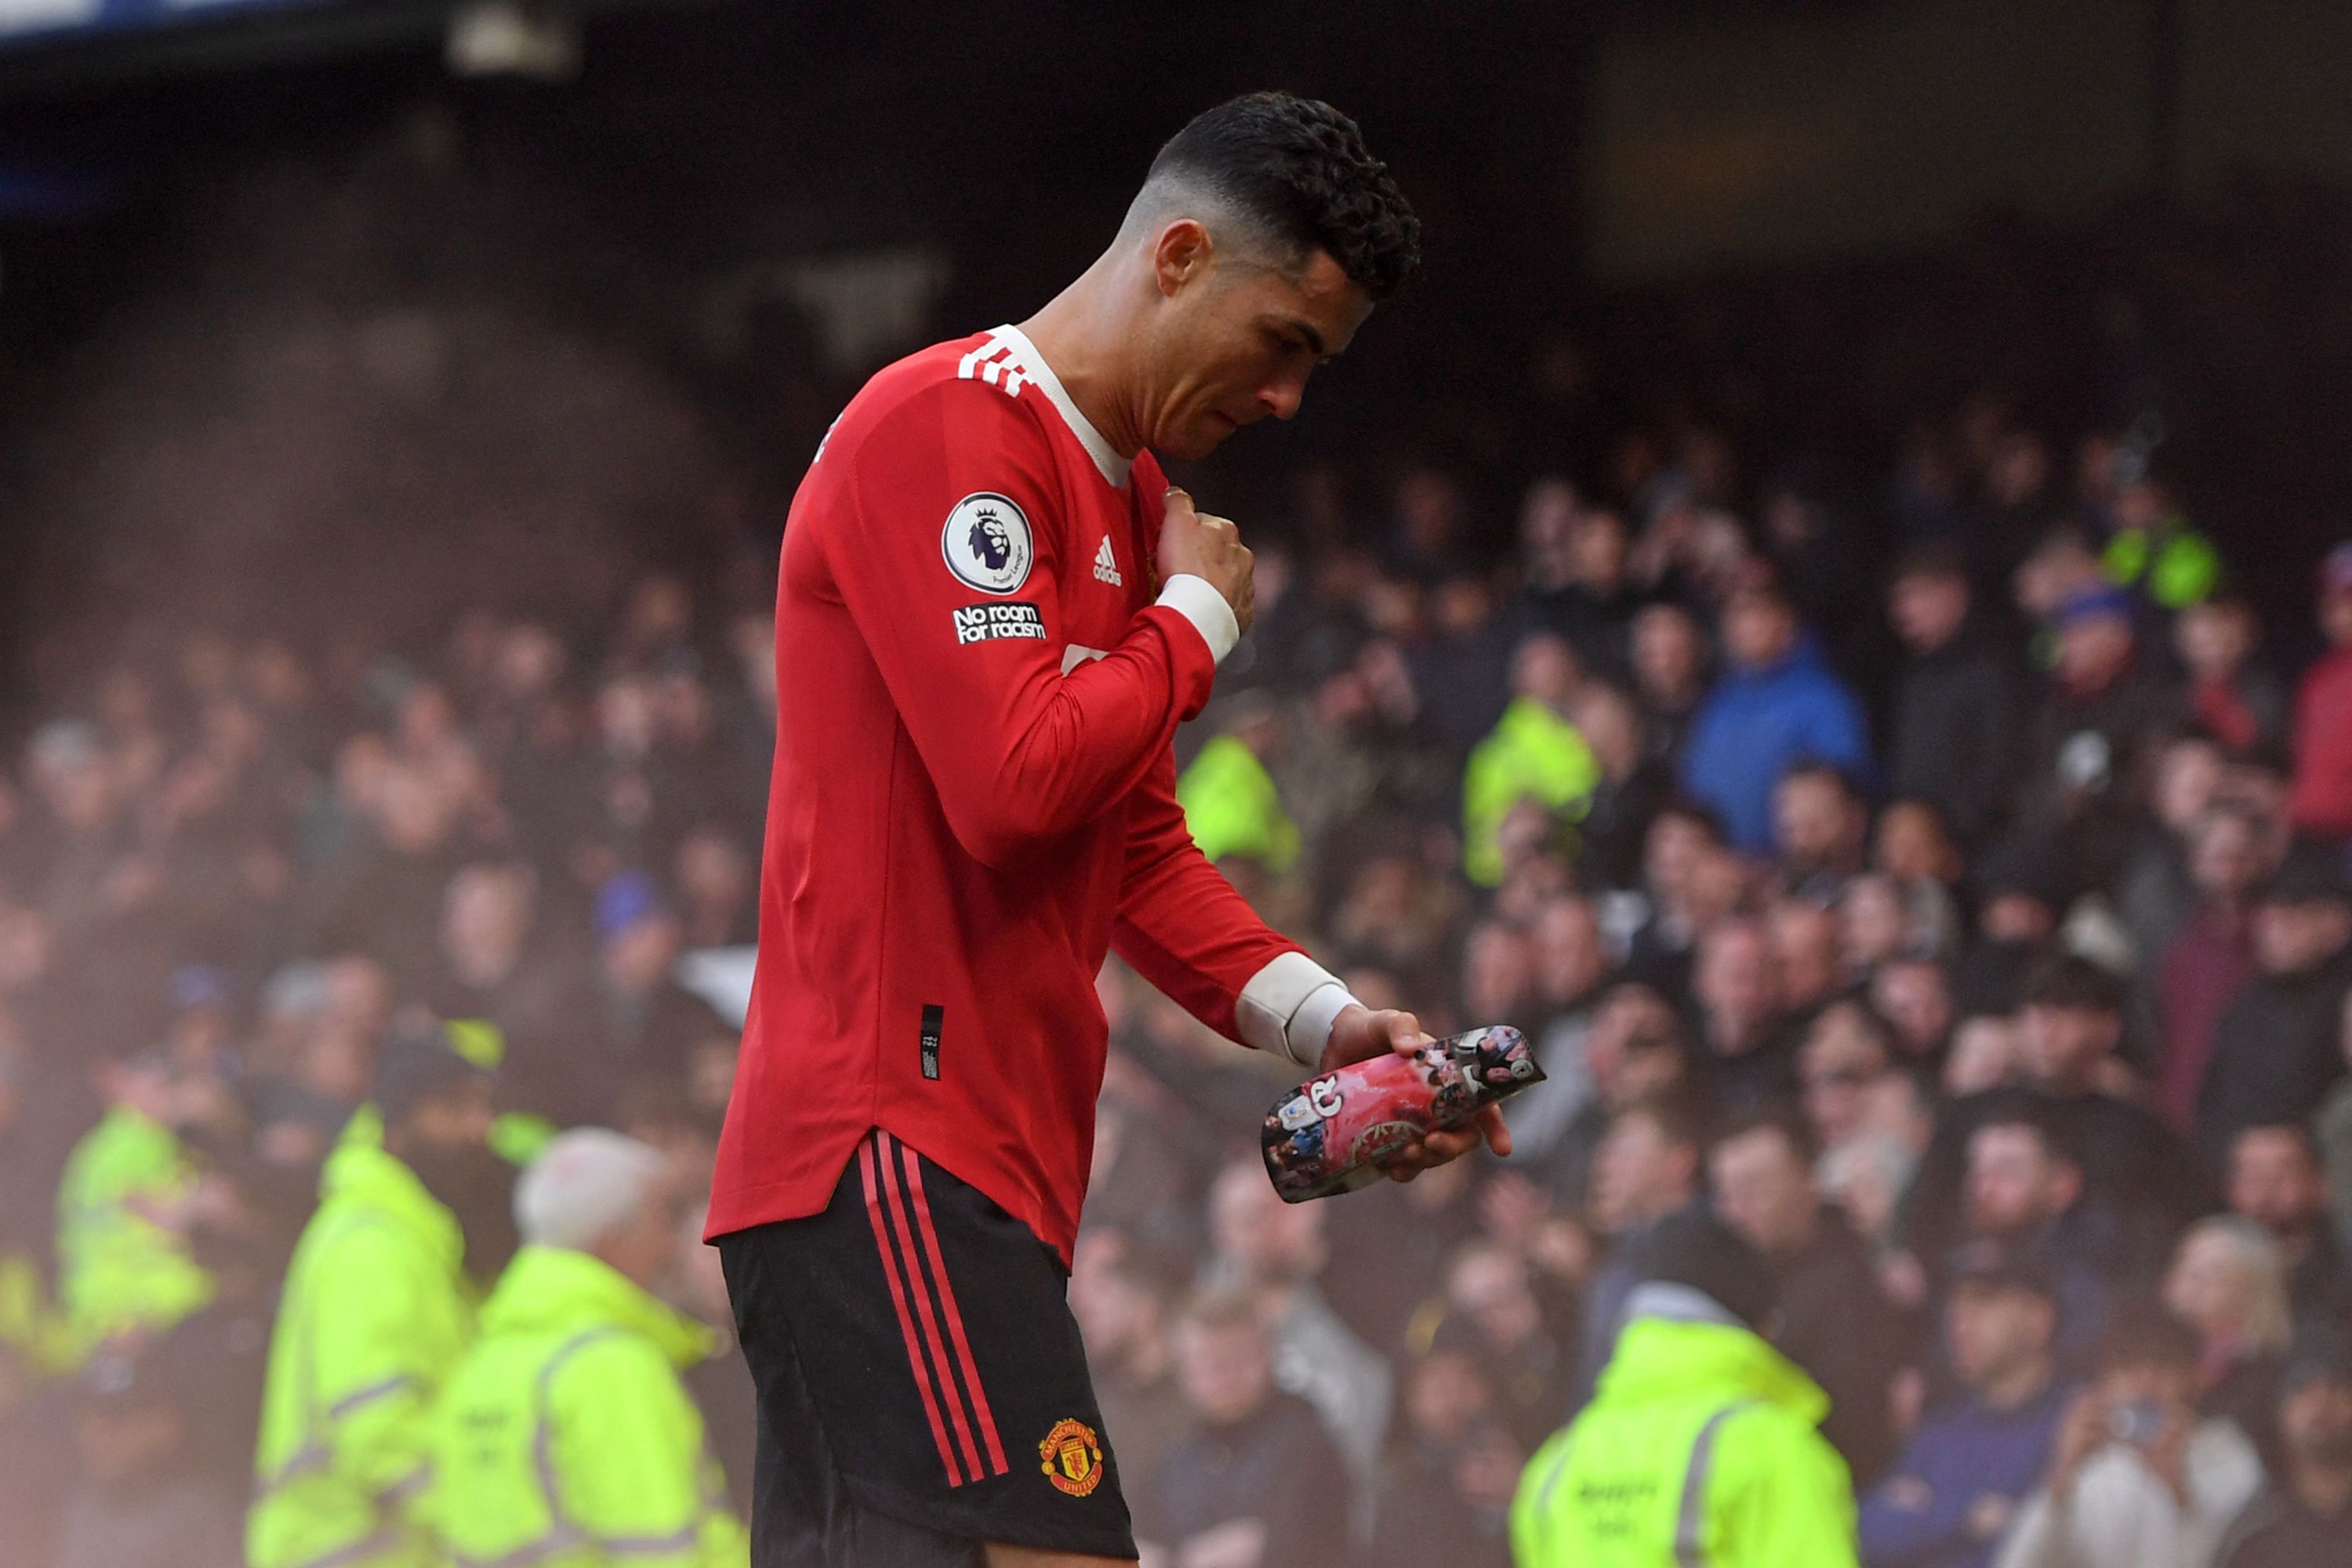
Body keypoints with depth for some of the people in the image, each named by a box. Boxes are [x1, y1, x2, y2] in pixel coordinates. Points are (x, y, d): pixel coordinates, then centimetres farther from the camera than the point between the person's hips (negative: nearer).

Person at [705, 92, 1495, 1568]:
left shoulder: (1132, 499, 22)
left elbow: (1139, 849, 24)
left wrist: (1315, 1016, 8)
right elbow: (1014, 782, -20)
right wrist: (1200, 619, -3)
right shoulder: (945, 426, -9)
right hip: (897, 1161, -10)